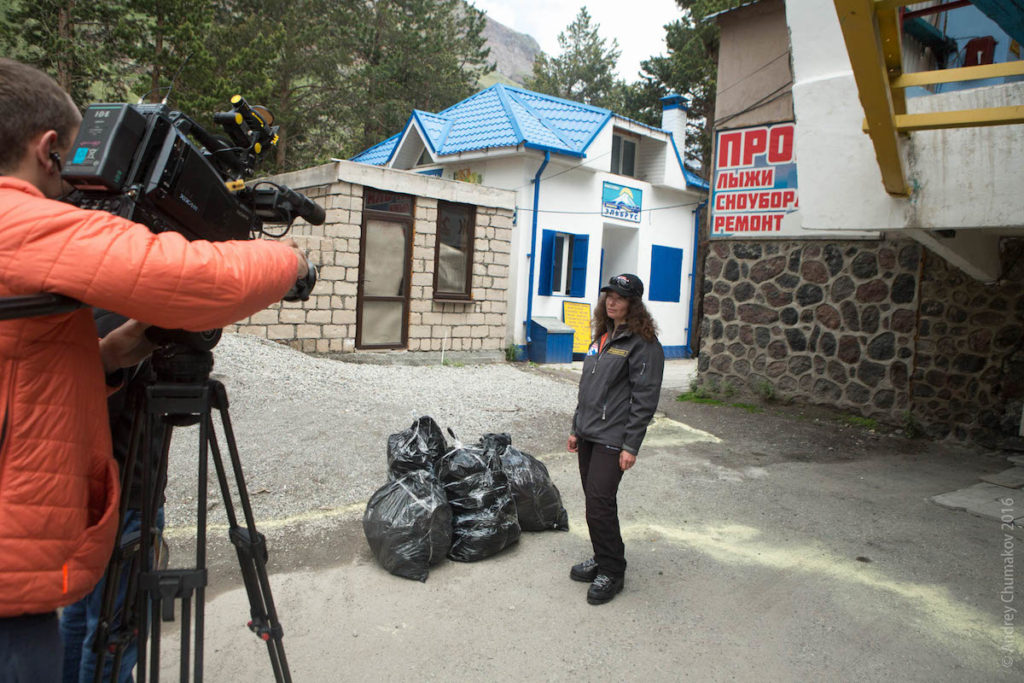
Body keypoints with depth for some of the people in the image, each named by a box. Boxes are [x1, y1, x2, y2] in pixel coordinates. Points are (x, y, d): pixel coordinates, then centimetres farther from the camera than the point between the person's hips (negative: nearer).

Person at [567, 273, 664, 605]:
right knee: (594, 500, 13)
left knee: (599, 503, -8)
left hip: (612, 438, -8)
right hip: (588, 434, 8)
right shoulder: (602, 336, 15)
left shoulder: (643, 343, -10)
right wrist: (576, 428, 19)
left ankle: (612, 572, 8)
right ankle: (602, 559, 29)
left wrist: (630, 446, -16)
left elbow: (645, 399, -14)